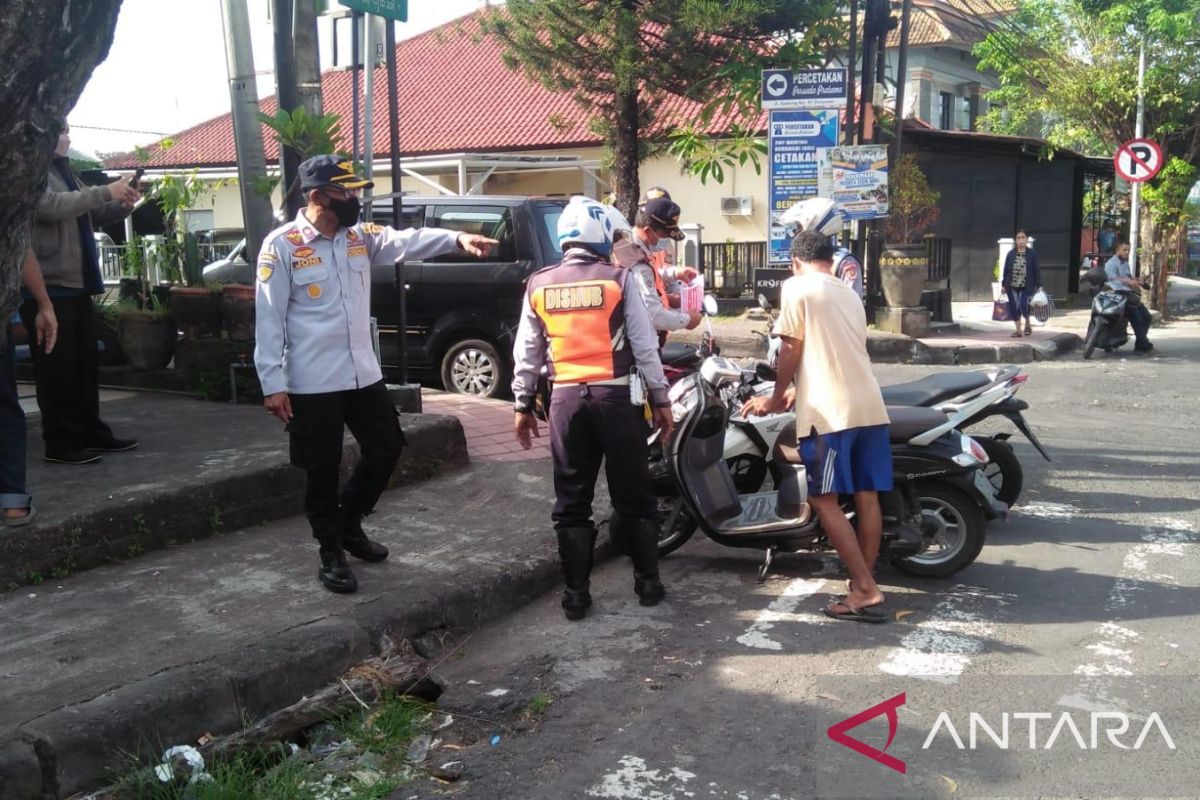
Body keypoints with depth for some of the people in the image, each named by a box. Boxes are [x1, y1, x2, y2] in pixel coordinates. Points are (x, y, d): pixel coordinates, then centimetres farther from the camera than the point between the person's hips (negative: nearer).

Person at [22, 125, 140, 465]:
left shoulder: (64, 171, 20)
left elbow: (91, 214, 25)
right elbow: (51, 206, -23)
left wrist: (122, 204, 6)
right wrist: (105, 192, -22)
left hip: (76, 283, 9)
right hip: (47, 286, -9)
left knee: (86, 362, 12)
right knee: (58, 365, -6)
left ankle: (92, 433, 20)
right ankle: (60, 442, -1)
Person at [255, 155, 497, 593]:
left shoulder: (360, 236, 6)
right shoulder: (282, 245, -10)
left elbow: (407, 241, -8)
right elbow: (270, 320, -11)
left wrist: (457, 238, -26)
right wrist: (273, 384, -14)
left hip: (364, 374, 6)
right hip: (312, 382, -6)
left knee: (387, 447, 15)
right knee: (323, 469, 4)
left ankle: (349, 524, 36)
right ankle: (332, 554, 22)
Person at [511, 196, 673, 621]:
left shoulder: (539, 285, 5)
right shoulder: (618, 278, -4)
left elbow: (526, 353, 7)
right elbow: (644, 345, -4)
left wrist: (523, 405, 15)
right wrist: (661, 399, 3)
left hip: (567, 400, 2)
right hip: (616, 397, -2)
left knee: (571, 501, 9)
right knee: (633, 495, 10)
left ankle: (575, 594, 12)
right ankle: (648, 582, 18)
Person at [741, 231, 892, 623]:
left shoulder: (796, 287, 0)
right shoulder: (850, 294, 23)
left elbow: (792, 349, -5)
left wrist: (777, 397, 9)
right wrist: (796, 393, 39)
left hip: (830, 411, -8)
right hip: (870, 405, 8)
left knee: (824, 500, -3)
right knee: (866, 496, 8)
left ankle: (866, 591, -6)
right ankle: (864, 586, 15)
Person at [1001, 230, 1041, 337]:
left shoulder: (1032, 253, -1)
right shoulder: (1010, 254, 5)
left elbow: (1036, 270, -1)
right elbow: (1006, 270, 8)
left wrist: (1038, 285, -5)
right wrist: (1004, 284, 5)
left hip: (1026, 286, -3)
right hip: (1012, 286, 3)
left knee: (1024, 305, -15)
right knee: (1014, 308, 3)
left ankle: (1027, 324, 14)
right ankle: (1018, 330, 15)